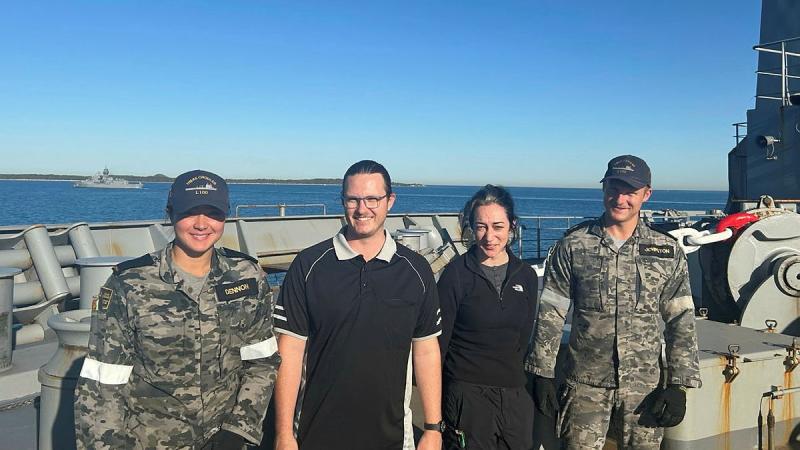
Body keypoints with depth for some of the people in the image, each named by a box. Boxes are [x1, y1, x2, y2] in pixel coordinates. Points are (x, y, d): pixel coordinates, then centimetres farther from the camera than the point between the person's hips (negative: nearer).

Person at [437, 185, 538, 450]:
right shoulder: (456, 274, -9)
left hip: (515, 395, 5)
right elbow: (439, 339, -8)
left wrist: (517, 380, 10)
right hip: (466, 395, -4)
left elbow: (523, 340, 13)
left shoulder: (526, 276, 5)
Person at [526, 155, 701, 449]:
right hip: (585, 385, -1)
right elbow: (550, 314, -1)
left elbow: (681, 322, 3)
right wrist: (543, 375, -3)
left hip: (645, 387, 2)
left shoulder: (668, 252, 2)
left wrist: (678, 385, -3)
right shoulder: (573, 246, -2)